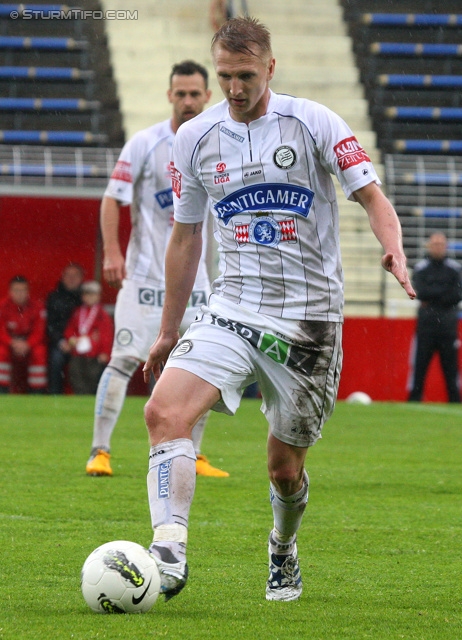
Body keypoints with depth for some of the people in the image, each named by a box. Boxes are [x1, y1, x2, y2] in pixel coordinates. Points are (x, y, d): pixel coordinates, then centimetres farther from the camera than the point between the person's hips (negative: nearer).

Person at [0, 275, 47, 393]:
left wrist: (27, 345, -31)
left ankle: (38, 393, -22)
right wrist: (13, 343, -32)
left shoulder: (37, 307, -10)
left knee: (39, 352, -30)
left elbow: (39, 332, -13)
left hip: (30, 343, 0)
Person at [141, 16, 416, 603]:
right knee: (164, 411, -24)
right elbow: (185, 236, 16)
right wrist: (168, 331, 19)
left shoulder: (312, 123, -3)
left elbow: (372, 196, -3)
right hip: (232, 308, 2)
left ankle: (283, 552, 37)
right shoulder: (194, 138, 6)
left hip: (309, 317, -2)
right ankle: (168, 552, -32)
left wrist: (393, 249, -26)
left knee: (284, 468, 5)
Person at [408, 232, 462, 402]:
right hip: (426, 323, 0)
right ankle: (413, 400, 0)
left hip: (448, 324, 0)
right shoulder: (421, 268, 6)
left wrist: (432, 299, -8)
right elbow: (421, 292, -9)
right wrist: (445, 290, -9)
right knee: (419, 364, -3)